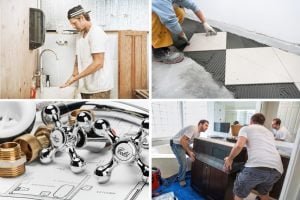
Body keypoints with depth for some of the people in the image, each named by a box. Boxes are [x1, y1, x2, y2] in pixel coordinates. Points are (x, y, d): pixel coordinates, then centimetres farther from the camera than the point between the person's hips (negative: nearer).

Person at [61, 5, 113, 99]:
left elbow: (98, 63, -21)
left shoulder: (96, 33, -13)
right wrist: (73, 76, -2)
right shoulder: (80, 36, 13)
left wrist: (75, 78, -19)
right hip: (86, 86, 8)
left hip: (99, 87, -8)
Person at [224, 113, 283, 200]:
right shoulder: (269, 132, 34)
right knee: (264, 193, 33)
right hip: (276, 169, 6)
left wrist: (229, 159, 12)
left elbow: (239, 146, -2)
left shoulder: (246, 128, 16)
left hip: (257, 166, -6)